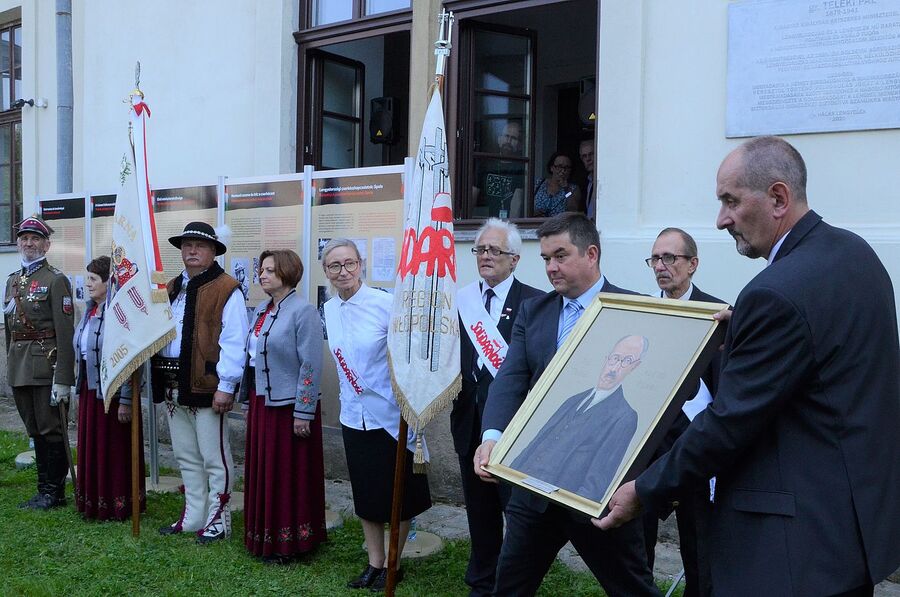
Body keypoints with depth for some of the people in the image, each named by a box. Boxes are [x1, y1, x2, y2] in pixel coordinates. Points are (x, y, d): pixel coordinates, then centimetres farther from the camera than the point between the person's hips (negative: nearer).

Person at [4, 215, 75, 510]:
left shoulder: (56, 280, -7)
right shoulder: (13, 280, 15)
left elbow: (65, 333, -13)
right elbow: (9, 329, 19)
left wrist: (63, 378, -18)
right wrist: (10, 369, 15)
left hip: (45, 367, -7)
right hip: (19, 371, 7)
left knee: (51, 430, -1)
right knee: (35, 431, 13)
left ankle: (54, 492, 9)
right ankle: (44, 489, 22)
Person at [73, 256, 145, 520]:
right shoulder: (90, 310, 10)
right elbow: (81, 351, 16)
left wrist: (126, 400, -21)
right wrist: (80, 390, 15)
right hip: (89, 389, 9)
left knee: (114, 449, 2)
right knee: (91, 447, 16)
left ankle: (118, 505, 16)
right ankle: (94, 502, 29)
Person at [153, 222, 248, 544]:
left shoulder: (226, 289, -9)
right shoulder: (171, 288, 15)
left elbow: (233, 343, -15)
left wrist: (226, 386, -19)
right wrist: (161, 380, 7)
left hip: (206, 386, -8)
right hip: (173, 387, 8)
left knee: (214, 459, 2)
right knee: (186, 458, 17)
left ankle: (217, 520, 13)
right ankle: (193, 518, 28)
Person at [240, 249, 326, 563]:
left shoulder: (303, 311, -14)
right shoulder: (261, 310, 10)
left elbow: (311, 366, -17)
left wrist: (303, 413, -19)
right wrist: (250, 401, 15)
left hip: (288, 405, -8)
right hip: (261, 402, 8)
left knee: (289, 475, 2)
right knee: (263, 472, 14)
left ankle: (289, 541, 14)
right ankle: (265, 537, 26)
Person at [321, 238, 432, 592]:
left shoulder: (385, 304, -17)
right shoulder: (328, 310, 2)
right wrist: (350, 396, 14)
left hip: (390, 414, -5)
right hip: (354, 415, 5)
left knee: (398, 496, 9)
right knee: (365, 496, 15)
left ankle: (392, 564, 26)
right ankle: (374, 563, 29)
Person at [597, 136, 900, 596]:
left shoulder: (777, 294, -25)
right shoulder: (854, 252, 5)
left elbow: (729, 422, -20)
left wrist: (645, 492, -10)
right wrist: (738, 333, 16)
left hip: (802, 537, -10)